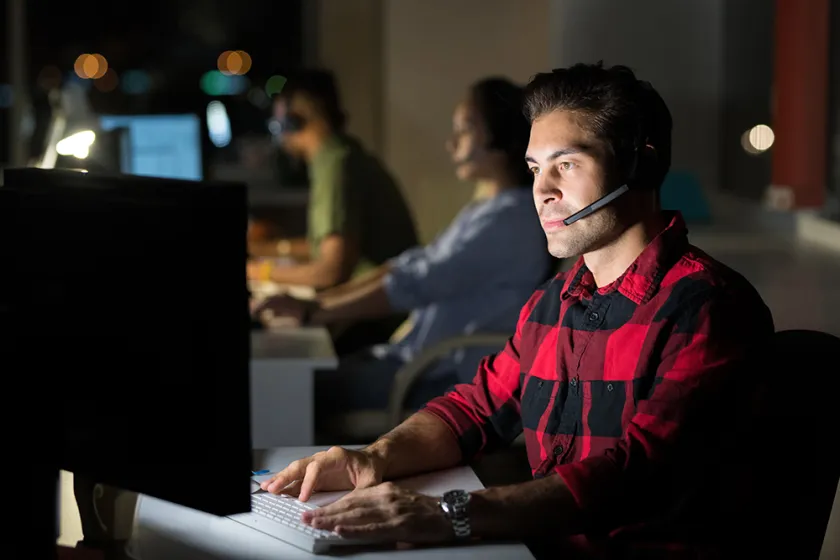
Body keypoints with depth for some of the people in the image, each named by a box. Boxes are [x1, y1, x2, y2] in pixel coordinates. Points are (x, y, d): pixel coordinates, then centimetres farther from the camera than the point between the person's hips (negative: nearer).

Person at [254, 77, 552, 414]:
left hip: (452, 381, -10)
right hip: (424, 360, 10)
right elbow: (412, 266, 15)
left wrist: (314, 311, -17)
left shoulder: (512, 218, -16)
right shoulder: (484, 210, 17)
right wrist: (326, 299, 4)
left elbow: (416, 285, -21)